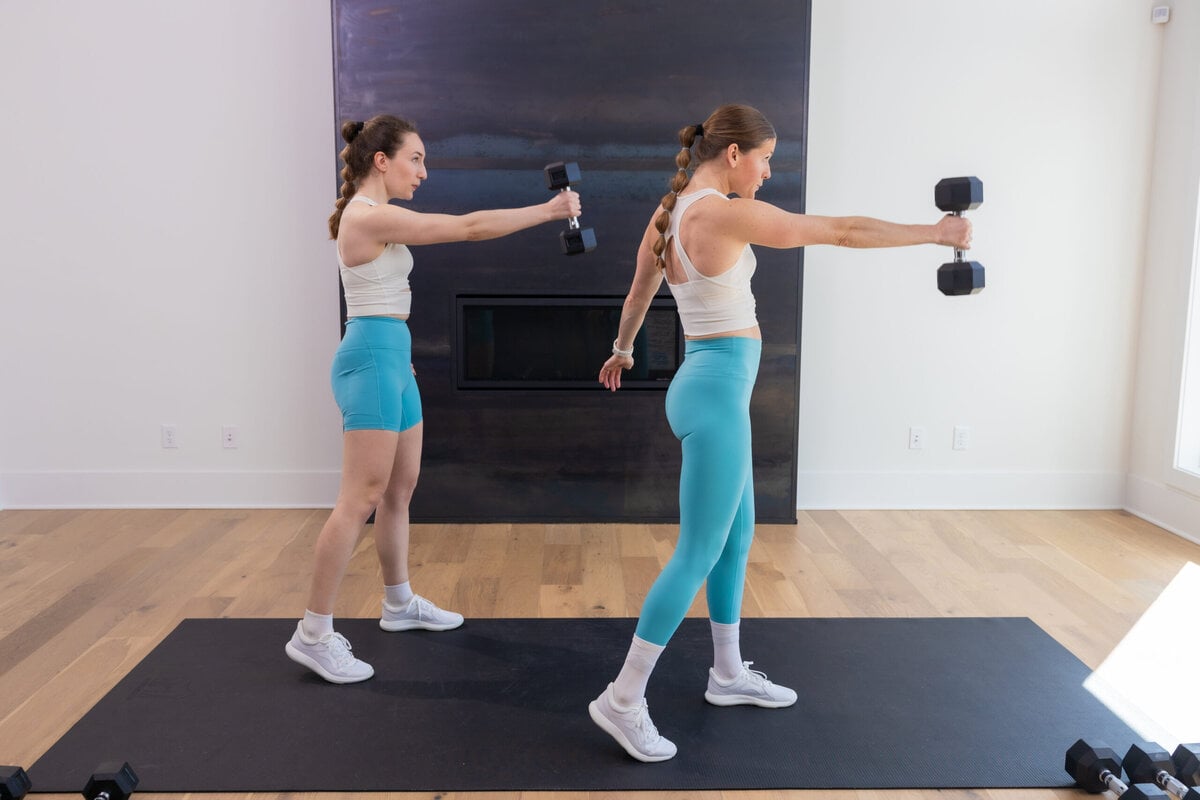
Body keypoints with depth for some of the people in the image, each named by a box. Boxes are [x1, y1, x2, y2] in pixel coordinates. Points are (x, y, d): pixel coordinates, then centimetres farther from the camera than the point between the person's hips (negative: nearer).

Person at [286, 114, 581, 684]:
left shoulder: (373, 216, 16)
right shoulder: (372, 216, -15)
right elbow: (468, 227, -18)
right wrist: (549, 210, -13)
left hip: (391, 357, 10)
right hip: (372, 358, -10)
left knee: (402, 486, 16)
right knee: (361, 499, -8)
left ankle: (399, 604, 30)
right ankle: (313, 635, 1)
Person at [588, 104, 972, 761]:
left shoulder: (668, 214, 9)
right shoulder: (726, 213, -16)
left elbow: (638, 294, 26)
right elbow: (843, 231, -11)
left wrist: (622, 349, 44)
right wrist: (934, 233, 1)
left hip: (709, 384, 10)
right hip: (717, 391, -10)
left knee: (737, 537, 19)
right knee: (698, 555, -3)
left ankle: (728, 673, 33)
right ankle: (623, 700, 6)